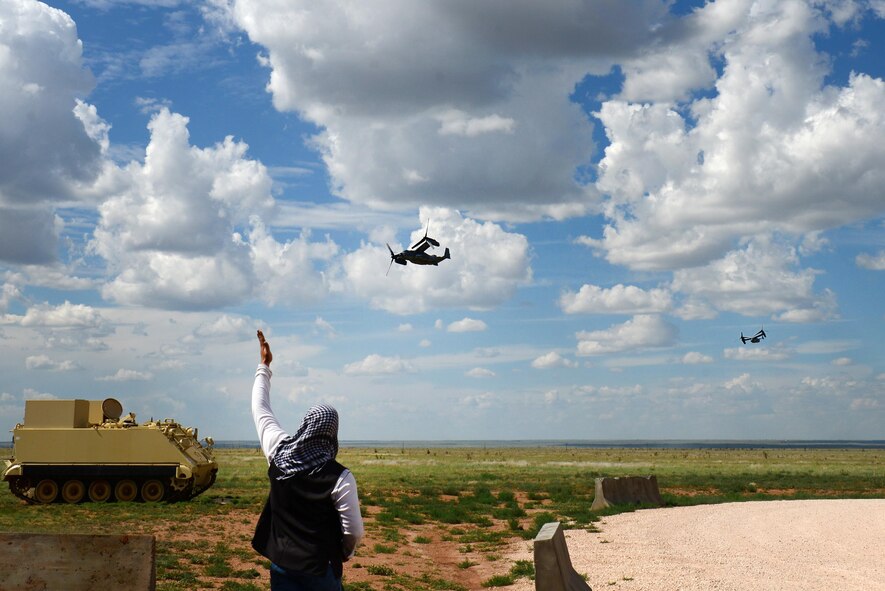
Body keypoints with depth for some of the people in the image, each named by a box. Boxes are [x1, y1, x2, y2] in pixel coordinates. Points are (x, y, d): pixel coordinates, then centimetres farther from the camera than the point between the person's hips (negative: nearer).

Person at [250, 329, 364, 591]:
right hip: (320, 566, -4)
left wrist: (264, 366, 21)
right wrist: (345, 552, 10)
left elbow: (260, 408, 10)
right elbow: (354, 531, -13)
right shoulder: (340, 477, -18)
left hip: (281, 562, 4)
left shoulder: (279, 452, -6)